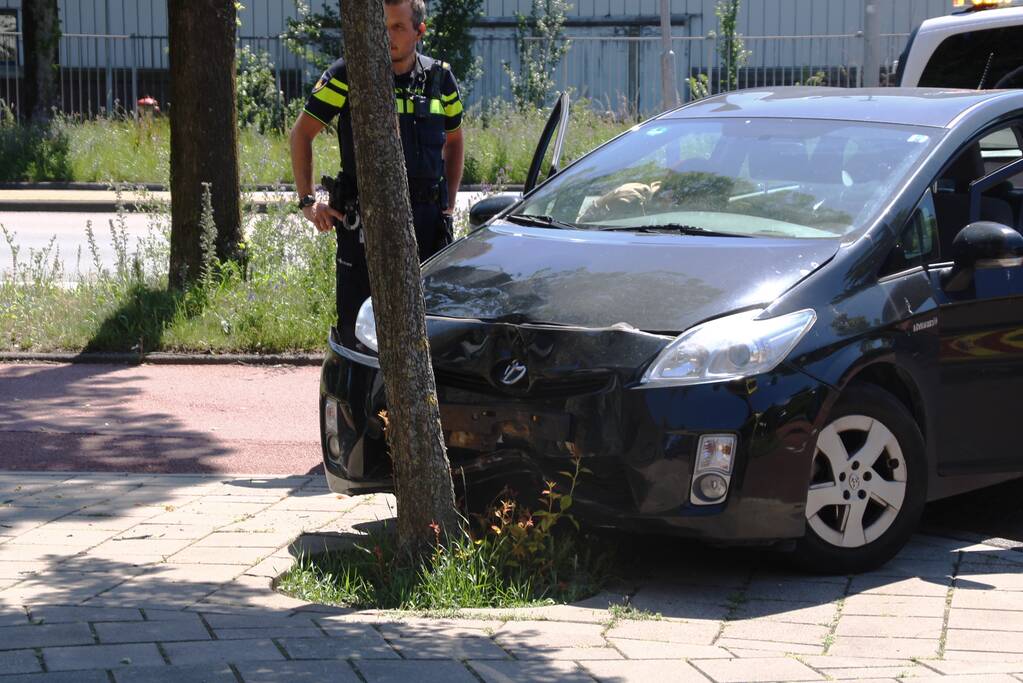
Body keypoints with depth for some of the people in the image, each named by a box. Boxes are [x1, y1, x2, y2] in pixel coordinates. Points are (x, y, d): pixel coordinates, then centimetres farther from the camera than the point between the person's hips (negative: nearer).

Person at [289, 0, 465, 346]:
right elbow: (301, 133, 3)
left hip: (427, 220, 3)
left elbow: (454, 139, 22)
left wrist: (449, 202, 14)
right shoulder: (348, 74, -3)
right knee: (355, 323, -3)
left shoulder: (439, 78, 7)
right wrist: (307, 201, -3)